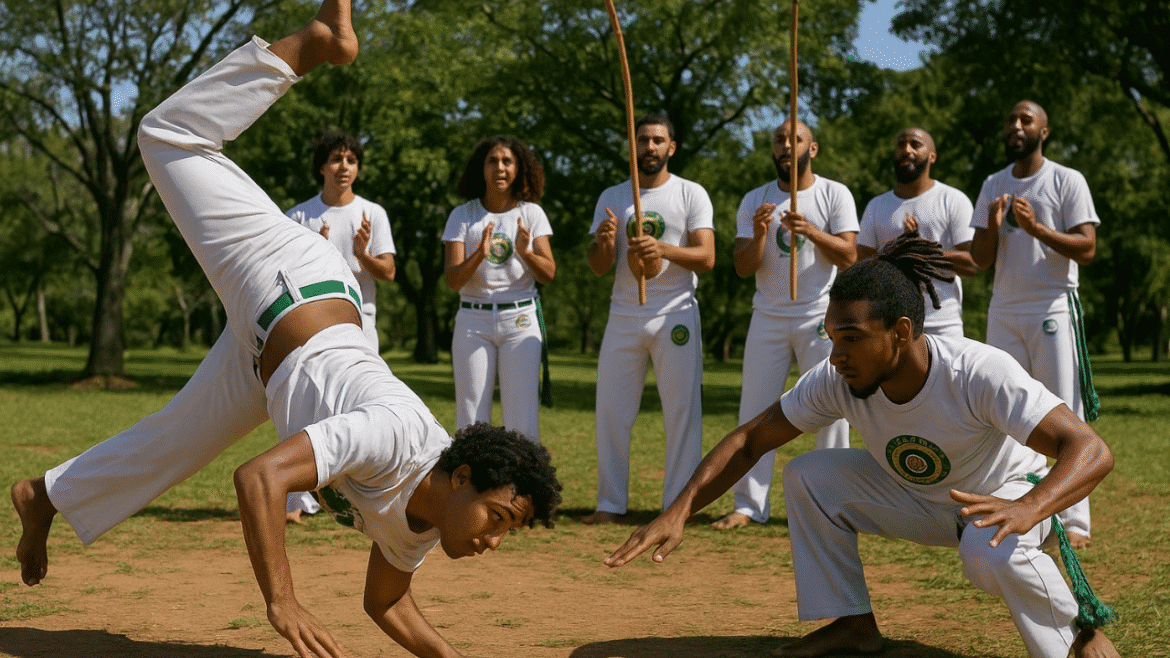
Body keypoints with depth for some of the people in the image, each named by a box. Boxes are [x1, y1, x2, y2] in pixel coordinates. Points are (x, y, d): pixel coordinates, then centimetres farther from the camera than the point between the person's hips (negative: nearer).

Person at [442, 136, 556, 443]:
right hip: (473, 320, 0)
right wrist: (479, 255, -24)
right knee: (470, 420, -2)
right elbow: (453, 280, -6)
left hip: (520, 320, 0)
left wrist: (526, 252, -19)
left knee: (523, 421, -5)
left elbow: (548, 274, 1)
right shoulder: (463, 216, 2)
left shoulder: (531, 213, 5)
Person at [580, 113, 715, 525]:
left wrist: (664, 249, -27)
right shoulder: (612, 198, 10)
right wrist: (603, 243, -19)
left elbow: (707, 257, -9)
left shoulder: (691, 195, 2)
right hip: (624, 316, 3)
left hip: (676, 315, -3)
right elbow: (598, 268, 5)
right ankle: (610, 505, 8)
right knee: (611, 410, 1)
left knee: (682, 410, -2)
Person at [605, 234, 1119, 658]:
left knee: (991, 551, -39)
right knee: (807, 476, -13)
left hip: (1002, 494, -5)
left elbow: (1090, 450, -42)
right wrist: (679, 512, -28)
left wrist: (1029, 508, -62)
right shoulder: (837, 380, -21)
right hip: (915, 497, 5)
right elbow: (749, 440, -14)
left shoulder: (980, 373, -35)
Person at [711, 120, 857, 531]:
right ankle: (749, 504, 4)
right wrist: (759, 234, -19)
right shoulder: (754, 201, 7)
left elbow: (848, 256, -9)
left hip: (820, 317, -2)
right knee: (755, 409, 0)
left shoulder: (835, 194, 1)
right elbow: (743, 268, 1)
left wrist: (811, 231, -25)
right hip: (768, 318, 3)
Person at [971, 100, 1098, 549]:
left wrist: (1036, 228, -22)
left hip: (1054, 310, -5)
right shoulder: (993, 185, 14)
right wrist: (992, 225, -9)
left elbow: (1087, 249, -9)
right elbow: (980, 260, 11)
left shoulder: (1067, 181, -1)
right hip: (1004, 313, 5)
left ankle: (1074, 520, -4)